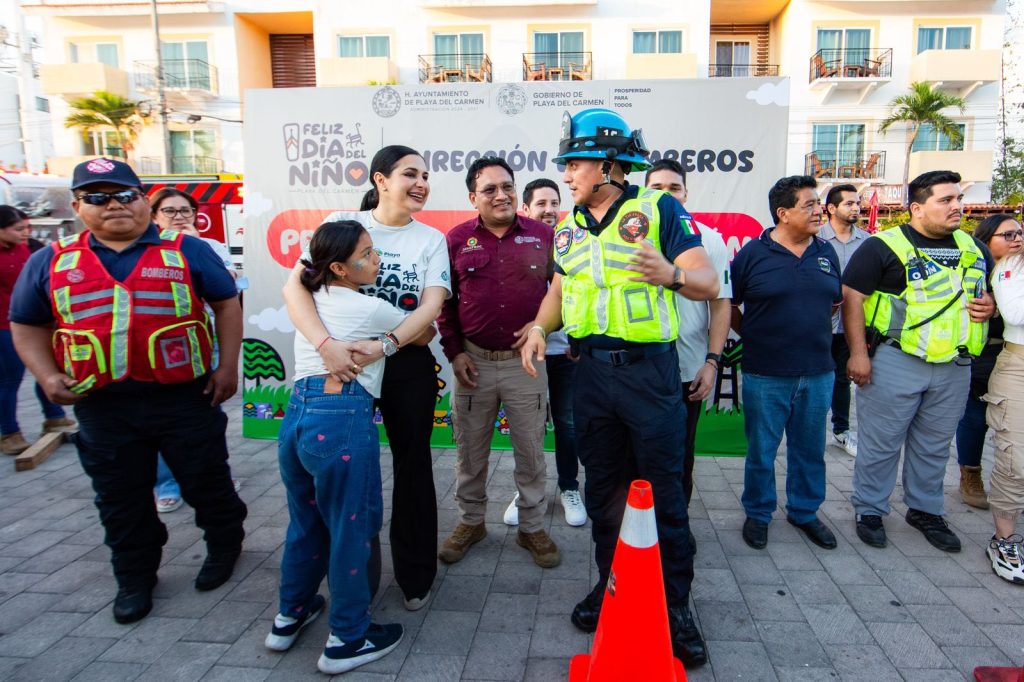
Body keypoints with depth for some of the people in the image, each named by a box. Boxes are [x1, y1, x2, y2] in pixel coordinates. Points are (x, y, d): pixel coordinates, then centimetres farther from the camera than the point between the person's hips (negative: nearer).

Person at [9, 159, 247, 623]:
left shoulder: (187, 251, -2)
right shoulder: (51, 262, 5)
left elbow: (226, 303, 2)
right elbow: (28, 325, 13)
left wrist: (228, 365, -4)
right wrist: (47, 376, -3)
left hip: (185, 396, -2)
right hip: (103, 406, 3)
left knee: (206, 481, 12)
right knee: (121, 499, 15)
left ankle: (224, 545, 37)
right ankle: (134, 576, 35)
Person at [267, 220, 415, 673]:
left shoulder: (309, 300, 16)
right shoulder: (372, 309, -2)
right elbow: (425, 335, 14)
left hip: (295, 416, 8)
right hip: (342, 419, -7)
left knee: (305, 520, 23)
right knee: (351, 528, 6)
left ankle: (290, 616, 39)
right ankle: (348, 639, 20)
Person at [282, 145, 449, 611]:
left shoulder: (430, 239, 2)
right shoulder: (342, 223, -2)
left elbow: (431, 305, -10)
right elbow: (295, 286, -12)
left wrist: (383, 347, -25)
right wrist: (327, 344, -27)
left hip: (408, 365, 1)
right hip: (344, 362, 0)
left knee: (412, 466, 9)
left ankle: (416, 576, 28)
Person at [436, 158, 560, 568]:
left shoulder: (542, 235, 0)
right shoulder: (457, 239, 2)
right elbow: (444, 301, 6)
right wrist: (454, 352, -1)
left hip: (526, 361, 0)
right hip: (473, 361, 1)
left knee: (531, 451, 10)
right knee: (470, 451, 13)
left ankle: (532, 527, 28)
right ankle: (471, 522, 33)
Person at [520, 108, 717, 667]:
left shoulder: (658, 209, -7)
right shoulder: (569, 226, 11)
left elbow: (708, 282, -11)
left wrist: (671, 274, -33)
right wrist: (539, 327, -1)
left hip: (649, 369, -5)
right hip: (591, 370, 5)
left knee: (663, 491, 4)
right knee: (603, 488, 15)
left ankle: (675, 602, 21)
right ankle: (611, 583, 34)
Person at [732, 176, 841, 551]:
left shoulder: (826, 252, 7)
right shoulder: (753, 253, -7)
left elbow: (835, 302, 18)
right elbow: (729, 305, 0)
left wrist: (809, 333, 11)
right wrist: (756, 337, 2)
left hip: (817, 372, 4)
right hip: (766, 375, -4)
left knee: (810, 449, 16)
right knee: (761, 450, 8)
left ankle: (805, 511, 35)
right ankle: (757, 513, 27)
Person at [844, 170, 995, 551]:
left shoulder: (974, 248, 12)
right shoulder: (883, 247, -8)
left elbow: (990, 290, 25)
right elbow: (852, 297, -11)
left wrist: (990, 304, 1)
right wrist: (858, 352, -16)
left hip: (955, 365, 6)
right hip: (895, 362, -5)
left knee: (935, 445, 17)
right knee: (881, 443, 3)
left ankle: (925, 510, 33)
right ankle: (870, 511, 19)